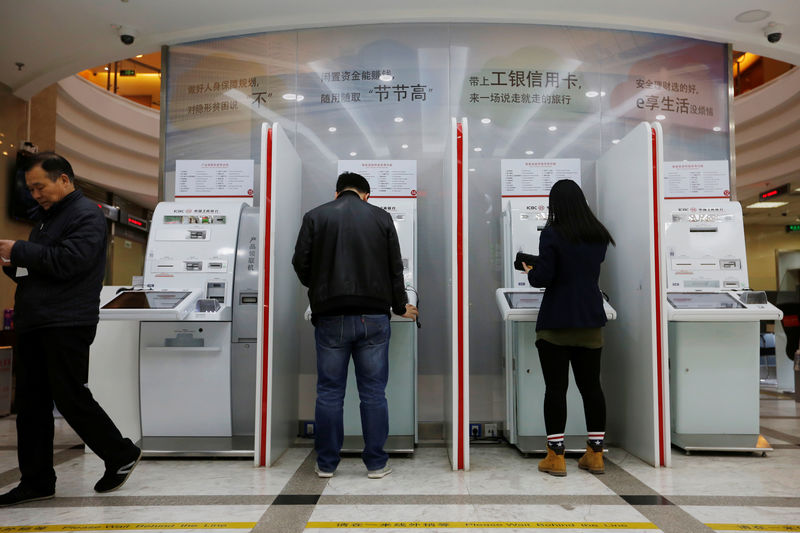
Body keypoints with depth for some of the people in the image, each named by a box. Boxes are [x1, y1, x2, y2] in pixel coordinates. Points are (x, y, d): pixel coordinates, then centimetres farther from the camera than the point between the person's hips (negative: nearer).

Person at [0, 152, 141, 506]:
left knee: (70, 398, -6)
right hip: (33, 324, 9)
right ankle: (37, 481, 21)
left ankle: (121, 455, 12)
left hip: (66, 325, -9)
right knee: (31, 403, 10)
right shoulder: (47, 216, 22)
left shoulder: (86, 214, -7)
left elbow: (68, 262, -21)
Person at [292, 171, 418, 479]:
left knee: (329, 392, 8)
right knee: (373, 392, 7)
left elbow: (301, 264, 3)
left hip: (330, 316, 0)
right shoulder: (381, 218, 6)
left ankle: (326, 463, 17)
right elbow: (395, 269, 7)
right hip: (373, 317, 0)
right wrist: (401, 306, 20)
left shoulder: (315, 217, 5)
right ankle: (376, 463, 14)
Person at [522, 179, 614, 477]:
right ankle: (595, 455, 20)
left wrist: (530, 272, 6)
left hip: (556, 322, -5)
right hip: (591, 320, 5)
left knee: (556, 388, 2)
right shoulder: (598, 234, 7)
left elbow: (543, 278, -16)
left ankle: (555, 458, 8)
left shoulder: (553, 233, -12)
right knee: (591, 385, 12)